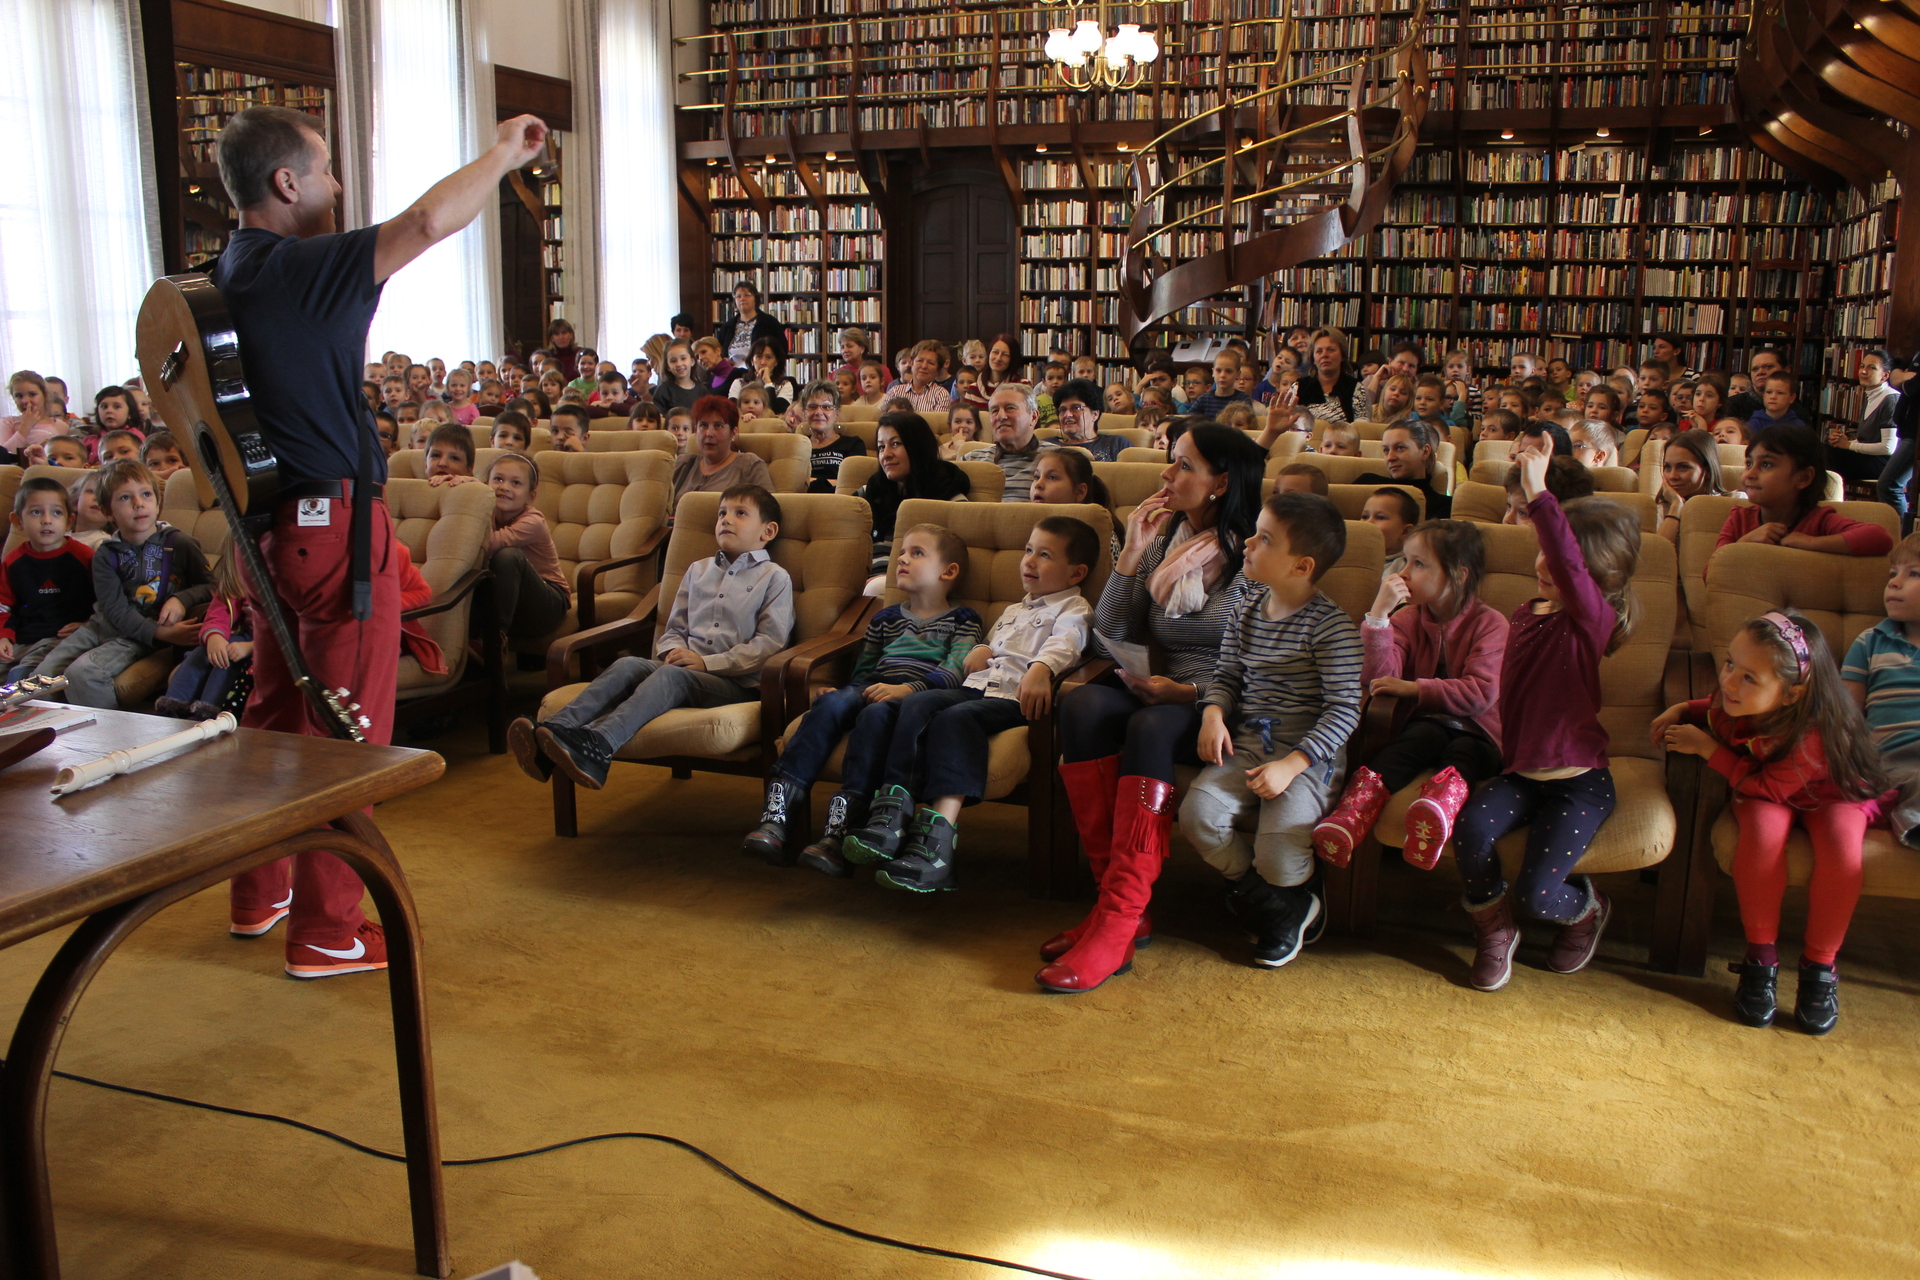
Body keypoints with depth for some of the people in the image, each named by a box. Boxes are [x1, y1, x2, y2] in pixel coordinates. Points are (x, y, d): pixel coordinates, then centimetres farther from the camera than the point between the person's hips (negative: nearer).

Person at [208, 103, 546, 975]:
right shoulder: (298, 271, -19)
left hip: (268, 524, 9)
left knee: (275, 710, 20)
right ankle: (327, 930, 9)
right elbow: (426, 223, -29)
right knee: (346, 730, 0)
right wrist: (504, 154, -15)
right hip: (334, 523, -9)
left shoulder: (227, 274, 8)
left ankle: (260, 893, 34)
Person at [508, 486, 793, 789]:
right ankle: (556, 728, -44)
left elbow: (771, 642, -3)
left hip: (736, 683, -5)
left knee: (671, 675, -33)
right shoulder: (697, 571, 26)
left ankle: (597, 744, -55)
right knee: (628, 665, -24)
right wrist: (674, 651, -1)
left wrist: (707, 662, -10)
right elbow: (673, 629, 25)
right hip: (686, 667, 5)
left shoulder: (775, 578, 7)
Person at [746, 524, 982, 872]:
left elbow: (954, 672, -3)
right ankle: (777, 811, -41)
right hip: (872, 691, 4)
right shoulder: (885, 618, 31)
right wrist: (847, 694, 4)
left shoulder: (962, 620, 14)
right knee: (831, 703, -29)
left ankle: (842, 827, -48)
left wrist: (907, 688, -20)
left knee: (876, 713, -37)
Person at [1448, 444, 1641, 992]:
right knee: (1471, 827, -25)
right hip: (1520, 772, 6)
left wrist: (1539, 493, -41)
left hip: (1578, 780, -6)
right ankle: (1493, 931, 2)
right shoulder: (1525, 615, 7)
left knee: (1538, 895, -13)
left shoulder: (1593, 618, -15)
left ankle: (1587, 909, 26)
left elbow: (1569, 567, -38)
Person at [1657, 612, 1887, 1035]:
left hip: (1829, 794, -3)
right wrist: (1684, 710, -10)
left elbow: (1768, 788, -29)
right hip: (1759, 795, 3)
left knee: (1841, 847, -35)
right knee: (1763, 830, -33)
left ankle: (1819, 967, -13)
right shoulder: (1737, 698, -22)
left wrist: (1707, 748, -27)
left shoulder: (1816, 732, -37)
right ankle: (1761, 958, -16)